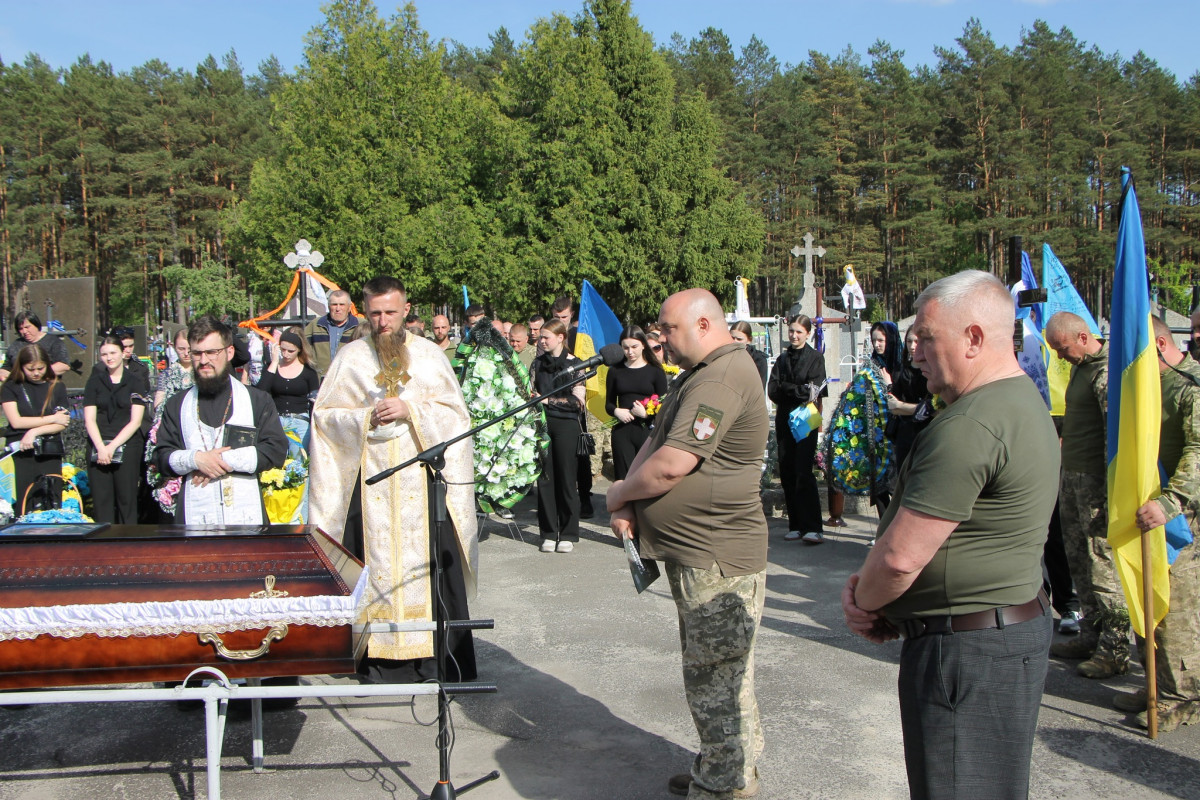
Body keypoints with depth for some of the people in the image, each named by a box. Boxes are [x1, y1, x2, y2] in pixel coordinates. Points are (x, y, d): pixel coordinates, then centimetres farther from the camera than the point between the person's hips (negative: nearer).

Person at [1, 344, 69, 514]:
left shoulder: (56, 387, 9)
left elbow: (61, 424, 1)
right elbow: (16, 421, -6)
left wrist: (35, 431, -13)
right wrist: (52, 418, -3)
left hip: (49, 454, 1)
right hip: (20, 454, -1)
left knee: (53, 505, -2)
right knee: (23, 507, -3)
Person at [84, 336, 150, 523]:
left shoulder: (136, 381, 4)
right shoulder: (95, 380, 11)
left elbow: (135, 421, -2)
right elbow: (89, 419, 4)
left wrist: (113, 446, -11)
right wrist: (101, 447, -10)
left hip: (128, 446, -2)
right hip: (98, 448, 2)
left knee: (127, 499, -3)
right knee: (101, 500, -1)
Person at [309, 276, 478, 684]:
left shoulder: (430, 354, 7)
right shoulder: (351, 356, 8)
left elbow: (455, 412, 3)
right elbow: (323, 415, 6)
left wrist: (410, 410, -11)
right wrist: (366, 417, -10)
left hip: (423, 477, 0)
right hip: (370, 478, 0)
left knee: (431, 561, -2)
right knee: (377, 565, 0)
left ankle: (437, 658, 7)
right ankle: (382, 658, 9)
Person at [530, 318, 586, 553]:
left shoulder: (574, 364, -1)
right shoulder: (538, 363, 11)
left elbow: (577, 401, -8)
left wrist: (548, 400, -12)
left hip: (566, 425, -3)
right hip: (542, 424, 4)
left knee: (566, 479, 1)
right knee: (545, 479, 3)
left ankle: (568, 534, 10)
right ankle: (549, 533, 12)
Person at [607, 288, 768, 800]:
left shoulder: (722, 378, -20)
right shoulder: (700, 375, 16)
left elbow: (671, 466, -26)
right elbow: (655, 442, 14)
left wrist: (619, 495, -7)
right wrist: (629, 501, -2)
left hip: (717, 563, -11)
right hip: (697, 553, 11)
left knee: (716, 684, 1)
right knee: (710, 677, 21)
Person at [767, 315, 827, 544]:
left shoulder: (815, 358, 3)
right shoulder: (782, 359, 15)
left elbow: (814, 389, -9)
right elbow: (772, 391, 1)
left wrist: (785, 389, -9)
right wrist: (800, 390, -11)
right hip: (785, 420, 5)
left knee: (803, 473, -14)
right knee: (787, 473, 3)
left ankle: (812, 527, -13)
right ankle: (796, 525, 10)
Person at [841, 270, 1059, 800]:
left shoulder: (972, 426, -25)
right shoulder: (1022, 399, 11)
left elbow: (901, 555, -25)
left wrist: (863, 603, -4)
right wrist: (868, 586, 4)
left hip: (968, 651, -11)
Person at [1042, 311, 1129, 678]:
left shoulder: (1108, 370, -15)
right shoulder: (1080, 366, 15)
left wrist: (1111, 493, -21)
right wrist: (1064, 472, 21)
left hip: (1095, 481, -9)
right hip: (1071, 475, 9)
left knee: (1103, 564, -4)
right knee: (1078, 561, 13)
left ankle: (1116, 650, 5)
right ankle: (1091, 636, 24)